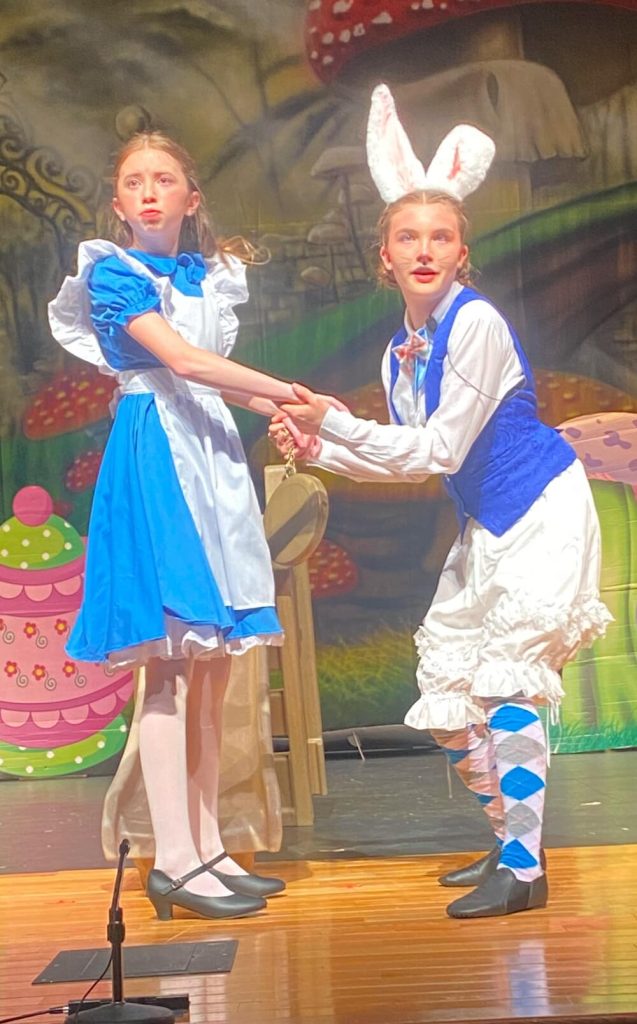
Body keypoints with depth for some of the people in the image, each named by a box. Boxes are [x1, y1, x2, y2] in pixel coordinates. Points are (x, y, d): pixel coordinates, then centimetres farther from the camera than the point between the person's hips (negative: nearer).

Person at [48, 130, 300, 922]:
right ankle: (174, 861, -6)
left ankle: (207, 848, 13)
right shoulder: (112, 272, -3)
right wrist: (292, 392, -15)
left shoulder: (210, 276, 16)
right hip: (155, 453, -7)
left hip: (213, 453, 7)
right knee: (170, 665, -10)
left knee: (213, 665, 6)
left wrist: (279, 412, 3)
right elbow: (181, 359, -15)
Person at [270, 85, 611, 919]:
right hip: (486, 525, 9)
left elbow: (440, 448, -22)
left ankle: (524, 870, -3)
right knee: (444, 691, 11)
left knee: (508, 680, -12)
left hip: (541, 513, -9)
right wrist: (320, 452, -1)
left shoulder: (477, 324, -20)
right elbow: (415, 460, 11)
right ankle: (510, 842, 26)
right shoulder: (400, 351, 5)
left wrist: (336, 423, -22)